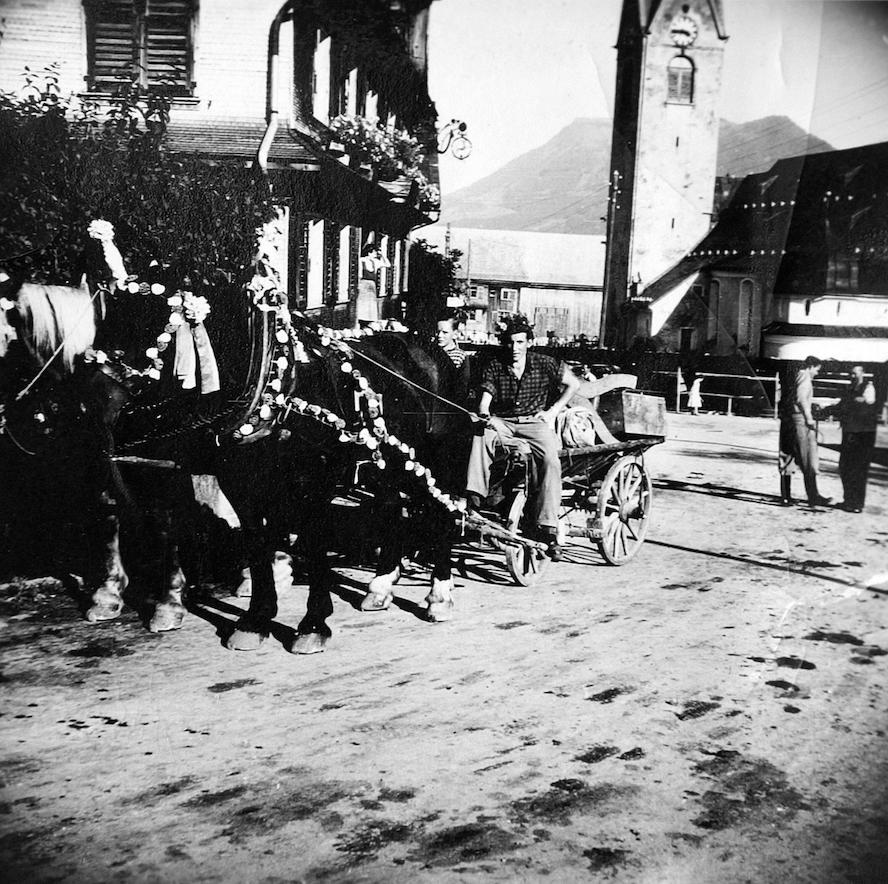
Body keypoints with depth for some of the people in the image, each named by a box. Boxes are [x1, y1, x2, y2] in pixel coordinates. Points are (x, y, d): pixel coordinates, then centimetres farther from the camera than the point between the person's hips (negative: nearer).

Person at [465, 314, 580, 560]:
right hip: (502, 423, 1)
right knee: (480, 435, -34)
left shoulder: (543, 364, 2)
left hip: (534, 422, -1)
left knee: (550, 460, -29)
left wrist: (552, 411, 2)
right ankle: (474, 498, -36)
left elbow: (573, 384, 10)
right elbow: (484, 402, -4)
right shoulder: (495, 368, 2)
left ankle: (547, 528, -29)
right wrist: (486, 416, -28)